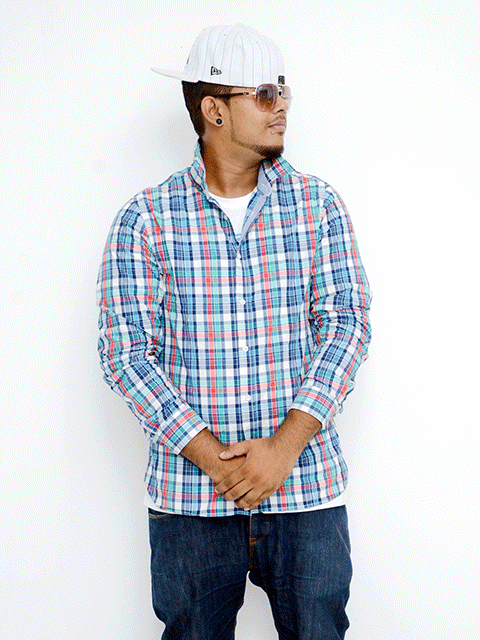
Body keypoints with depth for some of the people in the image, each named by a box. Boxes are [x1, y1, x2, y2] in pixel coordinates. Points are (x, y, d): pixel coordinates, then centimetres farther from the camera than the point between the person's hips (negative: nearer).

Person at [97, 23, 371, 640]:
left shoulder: (319, 206, 5)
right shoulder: (146, 218, 0)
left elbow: (346, 325, -2)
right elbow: (124, 350, -5)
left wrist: (284, 447, -13)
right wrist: (211, 456, -13)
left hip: (307, 487, 1)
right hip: (188, 494, -1)